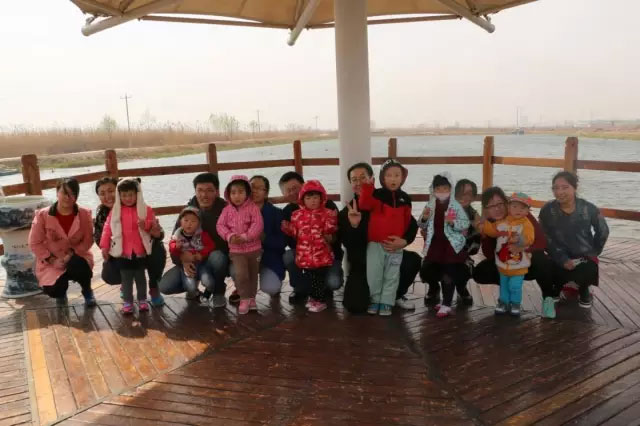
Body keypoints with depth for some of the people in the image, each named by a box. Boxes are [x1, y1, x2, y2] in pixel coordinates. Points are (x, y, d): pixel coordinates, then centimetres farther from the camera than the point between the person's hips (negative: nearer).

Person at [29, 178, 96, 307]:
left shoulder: (84, 214, -9)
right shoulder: (42, 215, -11)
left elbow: (88, 240, -6)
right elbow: (34, 243, -6)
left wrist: (72, 254, -20)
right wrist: (52, 260, -16)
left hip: (76, 259, 0)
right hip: (52, 262, 0)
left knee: (77, 265, -37)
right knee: (53, 290, -24)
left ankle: (87, 291, -3)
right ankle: (61, 292, 18)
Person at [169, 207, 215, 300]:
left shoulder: (202, 234, -4)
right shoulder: (178, 235, -4)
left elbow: (210, 246, -7)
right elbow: (172, 250, -4)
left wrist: (200, 255, -17)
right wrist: (177, 246, -27)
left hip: (201, 262, 0)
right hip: (187, 264, 0)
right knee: (190, 287, -20)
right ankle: (194, 293, 21)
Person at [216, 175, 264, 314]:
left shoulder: (253, 208, -8)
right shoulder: (227, 210, 0)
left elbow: (258, 225, -16)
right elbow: (220, 225, -3)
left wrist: (245, 236, -26)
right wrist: (229, 236, -20)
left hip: (254, 248, 0)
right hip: (236, 250, 0)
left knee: (253, 275, 13)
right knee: (240, 274, -14)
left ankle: (251, 298, 31)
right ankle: (245, 299, 5)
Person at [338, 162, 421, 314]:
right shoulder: (346, 212, -7)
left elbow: (412, 224, -3)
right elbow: (349, 245, -16)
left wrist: (404, 241, -24)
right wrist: (353, 226, -35)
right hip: (361, 263, -2)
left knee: (414, 260, -28)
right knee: (356, 306, -21)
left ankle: (396, 295, 2)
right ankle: (368, 292, 18)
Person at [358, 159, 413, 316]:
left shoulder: (405, 198, 5)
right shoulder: (376, 194, -4)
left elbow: (407, 221, 12)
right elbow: (364, 205, -23)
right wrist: (367, 187, -34)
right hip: (375, 243, -2)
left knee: (392, 276, 8)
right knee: (373, 274, 3)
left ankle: (386, 302, 20)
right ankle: (374, 300, 22)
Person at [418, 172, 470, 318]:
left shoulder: (456, 206, -6)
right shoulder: (430, 205, 4)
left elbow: (465, 223, -8)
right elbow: (421, 226, 8)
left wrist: (453, 222, -24)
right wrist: (424, 218, -13)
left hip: (451, 244, -4)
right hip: (435, 244, 4)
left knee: (449, 274, -2)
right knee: (426, 271, 10)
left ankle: (446, 305, 4)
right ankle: (434, 288, 38)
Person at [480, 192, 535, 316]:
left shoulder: (526, 224, -16)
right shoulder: (502, 223, -2)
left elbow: (529, 239, -29)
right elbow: (493, 230, 14)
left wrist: (521, 240, -47)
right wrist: (484, 225, 1)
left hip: (519, 264, -4)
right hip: (503, 262, 5)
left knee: (515, 286, 2)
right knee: (504, 285, 18)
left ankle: (515, 304, 23)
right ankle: (503, 303, 33)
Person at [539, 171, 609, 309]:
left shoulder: (589, 209, -10)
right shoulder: (547, 210, -11)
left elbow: (603, 232, 6)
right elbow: (546, 238, -10)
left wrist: (592, 253, 3)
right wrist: (563, 259, -18)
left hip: (584, 256, 0)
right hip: (561, 258, 0)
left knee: (588, 272, -30)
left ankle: (583, 291, 12)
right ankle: (557, 288, 15)